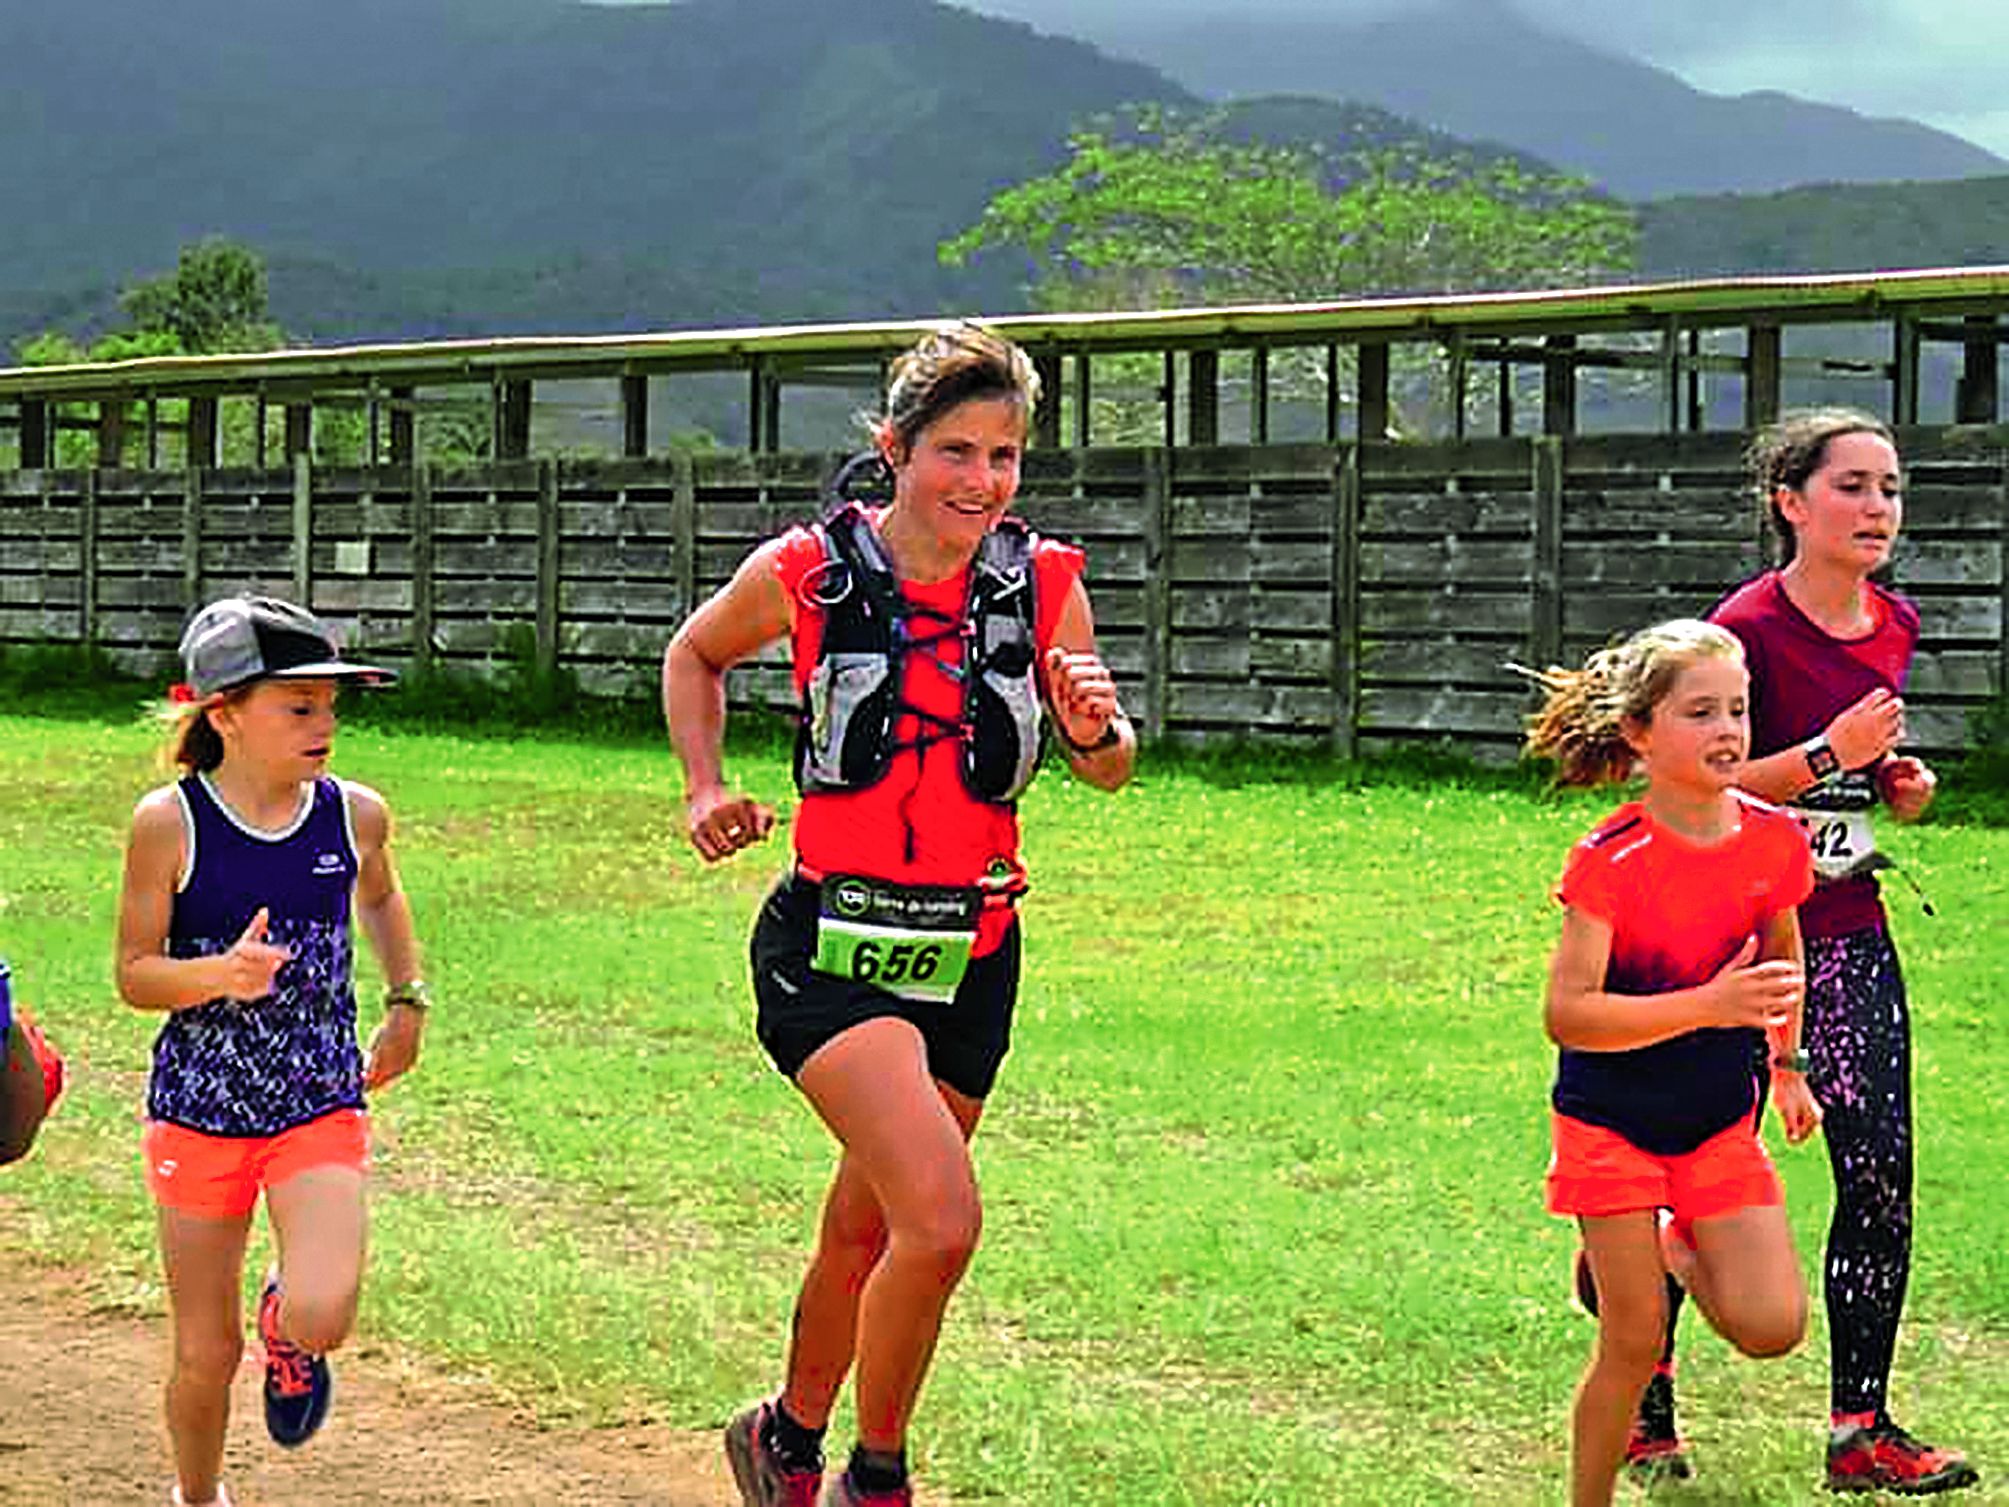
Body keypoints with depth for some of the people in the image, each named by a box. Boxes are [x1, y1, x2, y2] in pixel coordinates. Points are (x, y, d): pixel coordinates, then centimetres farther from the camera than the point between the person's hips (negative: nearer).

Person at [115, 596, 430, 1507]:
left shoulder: (354, 816, -2)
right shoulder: (170, 823, -11)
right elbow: (134, 973, -7)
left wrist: (407, 1000, 14)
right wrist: (221, 974, -26)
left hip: (321, 1103, 1)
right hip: (198, 1108, -1)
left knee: (320, 1318, -19)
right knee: (204, 1352, 7)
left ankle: (286, 1332, 19)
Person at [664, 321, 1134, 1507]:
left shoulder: (1043, 582, 0)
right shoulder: (806, 572, -7)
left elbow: (1111, 769, 0)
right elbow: (694, 657, 13)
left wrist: (1097, 727, -22)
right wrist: (706, 789, 1)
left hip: (972, 954, 4)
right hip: (833, 945, -4)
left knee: (867, 1230, 16)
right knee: (943, 1221, -21)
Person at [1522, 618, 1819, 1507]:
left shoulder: (1775, 840, -5)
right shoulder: (1611, 860, -20)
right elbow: (1567, 1013, -26)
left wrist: (1786, 1066, 21)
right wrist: (1709, 1007, -34)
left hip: (1718, 1123, 4)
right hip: (1611, 1124, -4)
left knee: (1771, 1327, -7)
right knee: (1634, 1344, -3)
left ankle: (1667, 1248, 23)